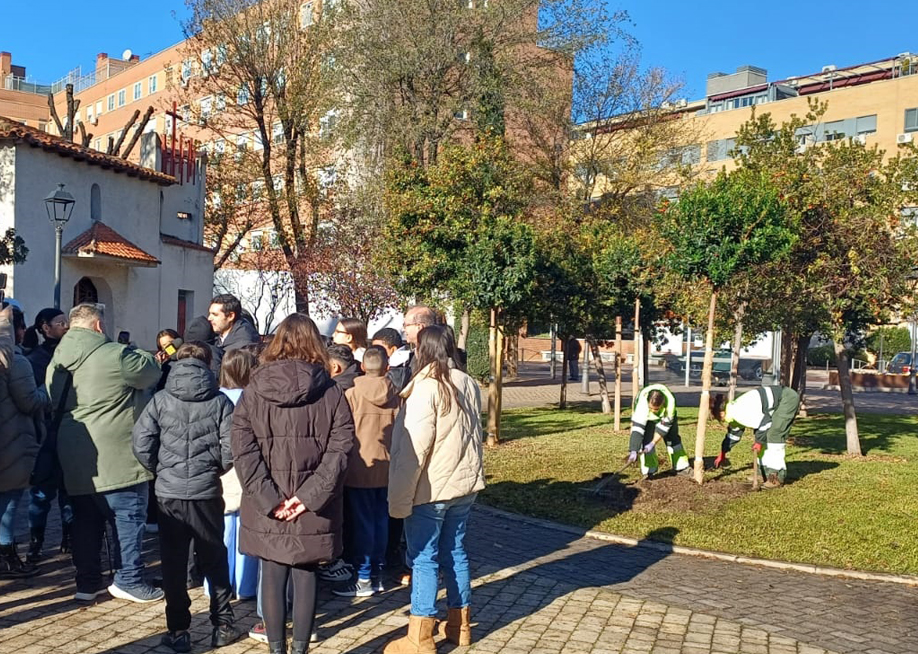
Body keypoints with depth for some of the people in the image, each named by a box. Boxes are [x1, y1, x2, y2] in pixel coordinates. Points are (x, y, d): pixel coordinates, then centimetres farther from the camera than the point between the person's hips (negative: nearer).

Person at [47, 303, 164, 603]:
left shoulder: (57, 362, 10)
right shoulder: (116, 355, -14)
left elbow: (56, 402, 20)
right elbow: (152, 372, 0)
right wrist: (139, 353, 18)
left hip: (74, 456, 8)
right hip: (115, 456, -7)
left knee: (85, 520, 14)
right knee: (129, 516, 4)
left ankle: (87, 582, 20)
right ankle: (129, 580, 8)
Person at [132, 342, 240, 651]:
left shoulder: (161, 399, -2)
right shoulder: (220, 401, -4)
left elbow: (141, 443, -8)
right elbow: (231, 448, -9)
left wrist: (161, 469, 8)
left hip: (169, 492, 0)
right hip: (207, 492, 0)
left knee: (173, 564, 10)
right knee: (214, 560, 15)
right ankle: (223, 625, 19)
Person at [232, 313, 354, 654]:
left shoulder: (253, 391, 0)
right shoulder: (331, 392, -2)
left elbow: (243, 451, -8)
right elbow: (339, 449, -11)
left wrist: (268, 498, -10)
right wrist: (311, 494, -13)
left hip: (266, 507, 0)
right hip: (313, 509, 0)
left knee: (273, 577, 11)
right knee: (305, 576, 10)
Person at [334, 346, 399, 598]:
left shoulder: (352, 392, -10)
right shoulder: (394, 394, -1)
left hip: (360, 466, -4)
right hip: (386, 467, 4)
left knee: (361, 523, 2)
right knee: (381, 520, 12)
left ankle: (364, 579, 7)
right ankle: (377, 574, 19)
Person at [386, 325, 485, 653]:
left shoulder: (426, 387, -18)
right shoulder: (469, 384, 6)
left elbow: (413, 448, -20)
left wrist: (400, 497, -16)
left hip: (431, 488, -7)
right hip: (464, 482, 7)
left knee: (423, 558, 0)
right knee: (455, 551, 17)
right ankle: (460, 625, 27)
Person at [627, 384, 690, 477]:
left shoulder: (670, 402, -40)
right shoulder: (641, 403, -43)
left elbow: (665, 425, -30)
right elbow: (637, 427, -42)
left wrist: (653, 443, -30)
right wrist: (634, 450, -46)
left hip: (666, 417, 1)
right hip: (647, 418, -1)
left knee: (673, 439, 2)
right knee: (646, 440, -13)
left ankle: (681, 467, 17)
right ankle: (649, 470, 0)